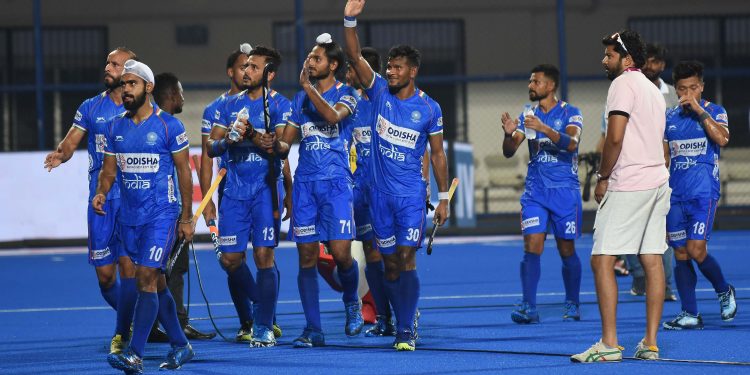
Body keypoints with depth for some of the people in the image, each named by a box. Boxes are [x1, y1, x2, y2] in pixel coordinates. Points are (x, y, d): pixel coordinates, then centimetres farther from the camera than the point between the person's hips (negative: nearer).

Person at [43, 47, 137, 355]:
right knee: (104, 274, 4)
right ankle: (134, 318, 29)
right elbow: (71, 141, 5)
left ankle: (121, 334, -3)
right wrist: (59, 154, -18)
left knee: (127, 264, -13)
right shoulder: (90, 107, 10)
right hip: (100, 199, 3)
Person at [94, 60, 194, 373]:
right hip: (129, 215, 6)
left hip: (161, 214, -6)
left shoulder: (168, 125, -6)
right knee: (155, 281, 12)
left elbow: (184, 172, -3)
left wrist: (186, 218, -4)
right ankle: (180, 345, 25)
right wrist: (101, 192, -9)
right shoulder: (115, 127, 8)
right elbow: (109, 168, 13)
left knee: (146, 277, -15)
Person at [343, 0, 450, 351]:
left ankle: (406, 330, -8)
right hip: (380, 193, 3)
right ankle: (404, 321, 20)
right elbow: (355, 58, -11)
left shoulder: (429, 108, -3)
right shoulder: (379, 92, 2)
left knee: (406, 260, -10)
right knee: (390, 264, 7)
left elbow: (437, 154, 5)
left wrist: (443, 197, 3)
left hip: (411, 194, -3)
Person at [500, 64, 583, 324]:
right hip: (535, 191, 3)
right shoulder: (528, 116, 11)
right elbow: (508, 152, 6)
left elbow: (571, 143, -21)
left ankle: (572, 304, 20)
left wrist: (544, 128, -35)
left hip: (565, 190, -3)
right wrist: (509, 134, -16)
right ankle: (528, 307, -15)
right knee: (531, 247, -10)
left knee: (567, 251, 5)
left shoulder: (570, 113, -2)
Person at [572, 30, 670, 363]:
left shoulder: (623, 84, -9)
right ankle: (650, 344, 5)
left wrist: (603, 178, -7)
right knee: (652, 260, 6)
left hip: (627, 185, -9)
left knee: (602, 260, -8)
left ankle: (609, 344, -13)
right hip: (657, 182, 9)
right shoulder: (653, 89, 19)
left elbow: (615, 138, -18)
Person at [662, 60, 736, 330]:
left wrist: (699, 109, -18)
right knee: (680, 253, 1)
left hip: (704, 192, -4)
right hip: (675, 194, 4)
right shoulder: (669, 117, 12)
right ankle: (690, 315, 5)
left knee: (696, 250, -14)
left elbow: (722, 138, -18)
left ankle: (724, 291, 12)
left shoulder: (715, 112, 1)